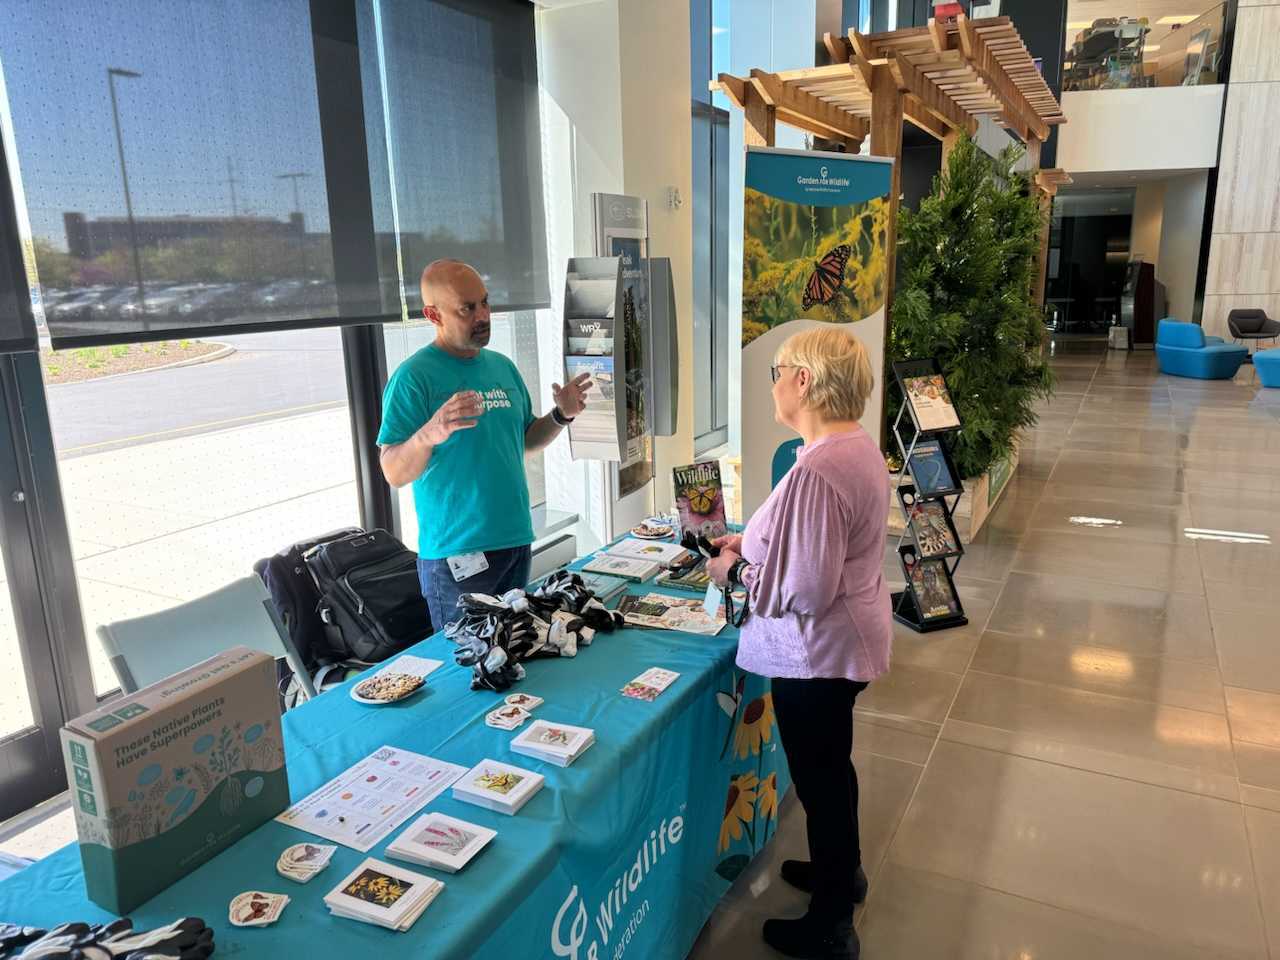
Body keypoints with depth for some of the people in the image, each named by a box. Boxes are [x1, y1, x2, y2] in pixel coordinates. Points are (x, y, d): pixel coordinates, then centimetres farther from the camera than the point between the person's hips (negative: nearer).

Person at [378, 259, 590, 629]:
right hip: (456, 554, -6)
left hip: (517, 540, 7)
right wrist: (428, 435, -37)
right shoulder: (413, 376, -12)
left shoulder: (503, 367, 9)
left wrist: (561, 416, 2)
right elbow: (394, 473, -17)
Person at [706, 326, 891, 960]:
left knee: (820, 778, 10)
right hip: (848, 639, 10)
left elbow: (805, 590, -29)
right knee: (832, 765, 28)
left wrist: (736, 571, -15)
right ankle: (843, 870, 51)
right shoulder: (859, 444, 2)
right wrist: (752, 542, 8)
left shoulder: (817, 470, -30)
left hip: (819, 651, -9)